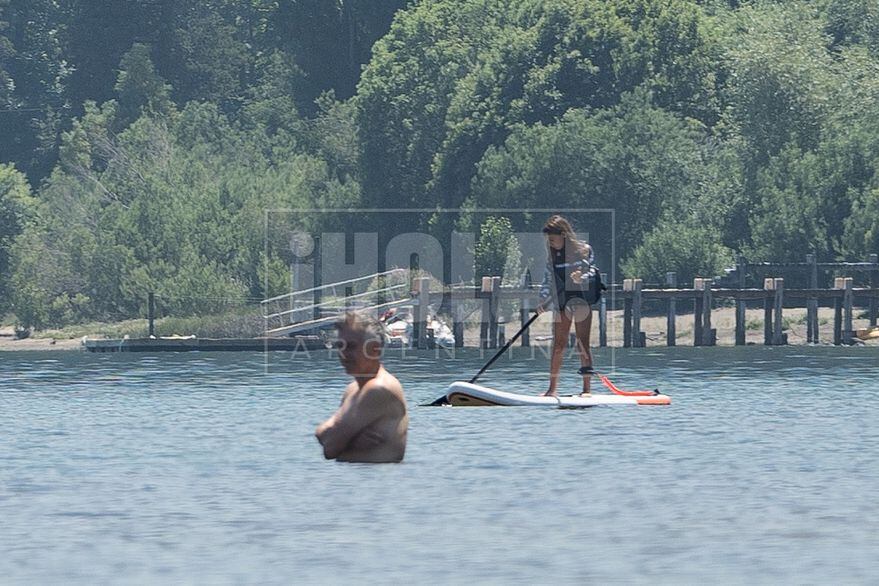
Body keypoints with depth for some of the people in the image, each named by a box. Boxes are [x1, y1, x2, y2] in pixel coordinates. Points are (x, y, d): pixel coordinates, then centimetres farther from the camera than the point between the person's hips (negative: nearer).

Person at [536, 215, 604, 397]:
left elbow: (591, 273, -5)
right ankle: (552, 389, 9)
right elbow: (548, 280, 8)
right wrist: (544, 300, -6)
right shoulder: (552, 255, 8)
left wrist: (581, 278, -27)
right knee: (558, 345, 4)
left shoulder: (583, 250, -3)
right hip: (561, 303, 4)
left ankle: (586, 389, -6)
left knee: (583, 344, -7)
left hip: (581, 299, -4)